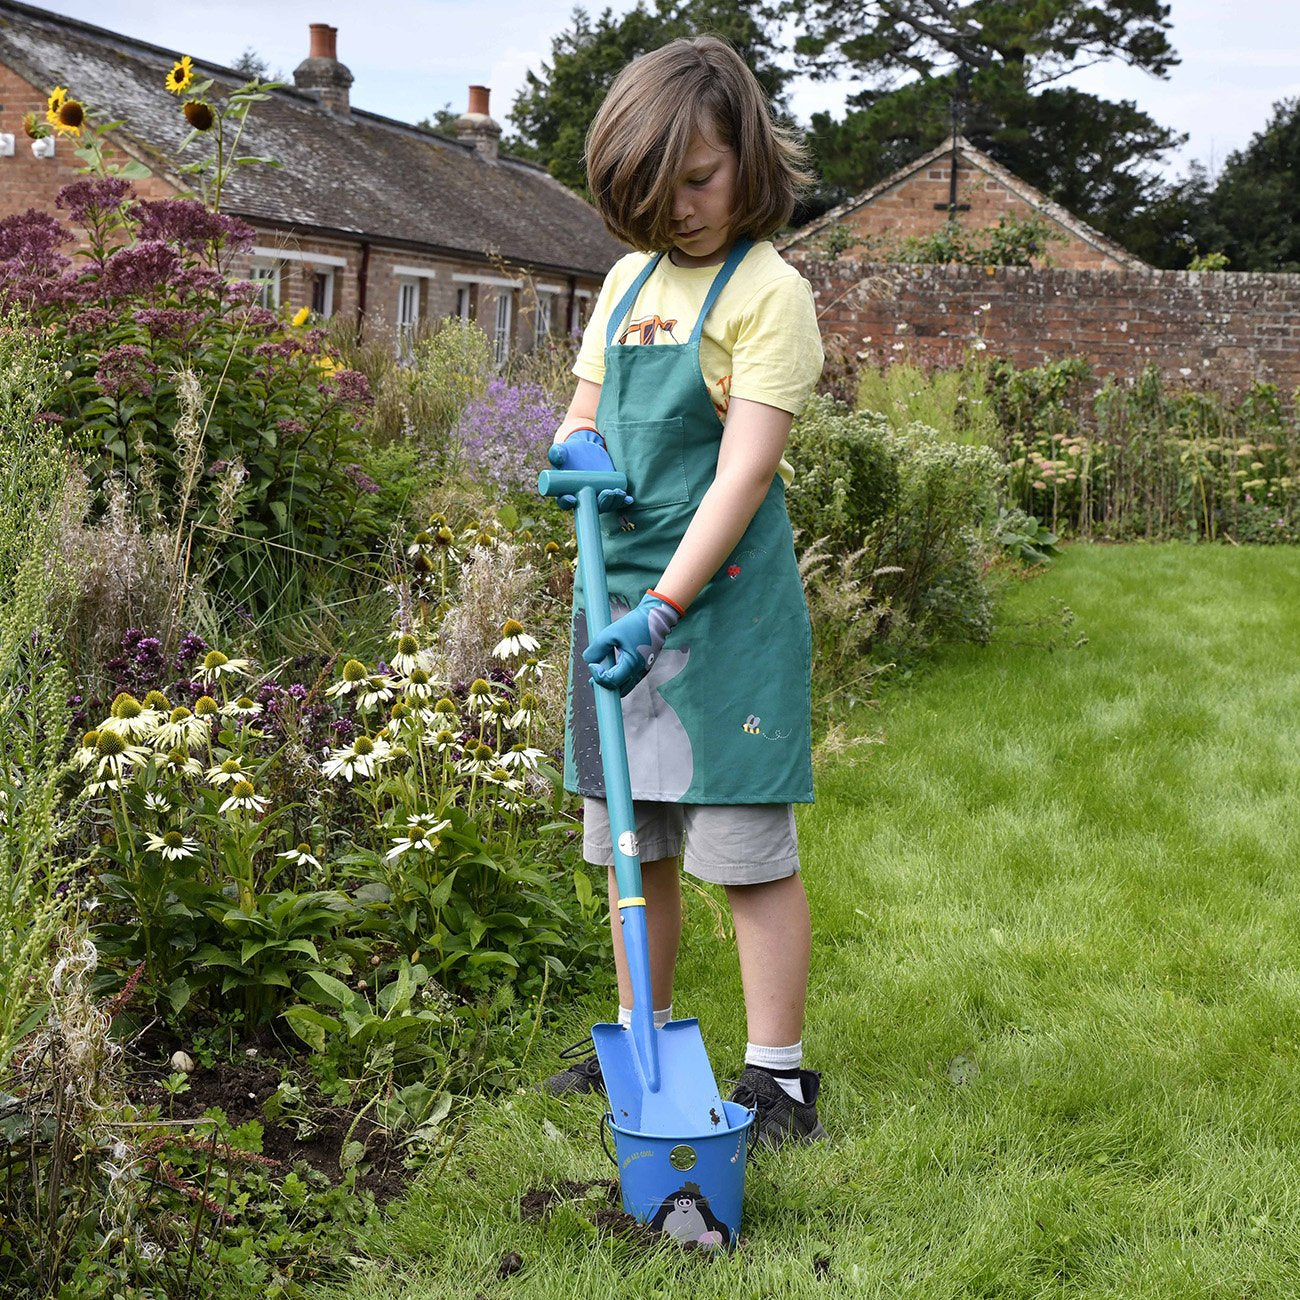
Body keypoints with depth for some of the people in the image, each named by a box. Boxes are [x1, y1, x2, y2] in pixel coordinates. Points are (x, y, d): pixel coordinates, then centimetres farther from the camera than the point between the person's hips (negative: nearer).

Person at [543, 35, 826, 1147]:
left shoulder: (768, 292, -9)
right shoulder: (630, 281, 13)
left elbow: (744, 472, -17)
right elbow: (582, 408, 23)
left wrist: (662, 610, -24)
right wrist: (577, 446, -2)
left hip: (722, 601, -7)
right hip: (618, 595, 7)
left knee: (750, 848, -2)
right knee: (632, 843, 15)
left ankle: (778, 1076, 7)